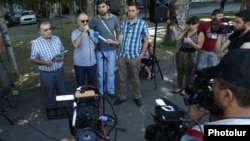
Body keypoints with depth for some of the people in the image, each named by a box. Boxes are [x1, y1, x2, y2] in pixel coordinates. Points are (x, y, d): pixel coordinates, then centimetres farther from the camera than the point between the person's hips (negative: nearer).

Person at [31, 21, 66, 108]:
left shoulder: (56, 39, -1)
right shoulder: (36, 43, -13)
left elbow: (62, 51, 10)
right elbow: (33, 59, -7)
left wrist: (63, 57, -12)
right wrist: (44, 62, -25)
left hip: (59, 71, 4)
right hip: (46, 74, -3)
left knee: (62, 91, 21)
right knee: (49, 94, 13)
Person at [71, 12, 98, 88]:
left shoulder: (92, 32, 0)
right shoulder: (75, 33, -12)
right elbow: (75, 45, -31)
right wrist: (83, 32, -32)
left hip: (92, 63, 3)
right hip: (79, 64, -3)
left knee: (92, 85, 19)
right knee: (80, 86, 14)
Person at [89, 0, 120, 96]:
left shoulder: (114, 18, -4)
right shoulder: (95, 20, -10)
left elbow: (118, 31, 11)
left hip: (111, 50, 2)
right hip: (99, 50, -1)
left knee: (110, 72, 13)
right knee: (100, 73, 10)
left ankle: (111, 90, 31)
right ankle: (101, 92, 29)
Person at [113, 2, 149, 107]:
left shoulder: (143, 24, -3)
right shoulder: (123, 24, 7)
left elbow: (146, 40, 0)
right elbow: (120, 39, 10)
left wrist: (141, 54, -3)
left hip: (135, 57, -3)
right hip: (122, 56, 3)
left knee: (135, 79, 11)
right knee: (122, 78, 13)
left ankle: (137, 97, 32)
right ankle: (122, 97, 30)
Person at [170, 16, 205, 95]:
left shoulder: (200, 34, -5)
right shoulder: (185, 31, 7)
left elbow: (199, 47, -10)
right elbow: (177, 38, -2)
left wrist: (191, 43, -24)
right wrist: (174, 31, -15)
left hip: (190, 56, -5)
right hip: (180, 53, 5)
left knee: (188, 73, 6)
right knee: (180, 72, 12)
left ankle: (185, 89, 21)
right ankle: (179, 87, 26)